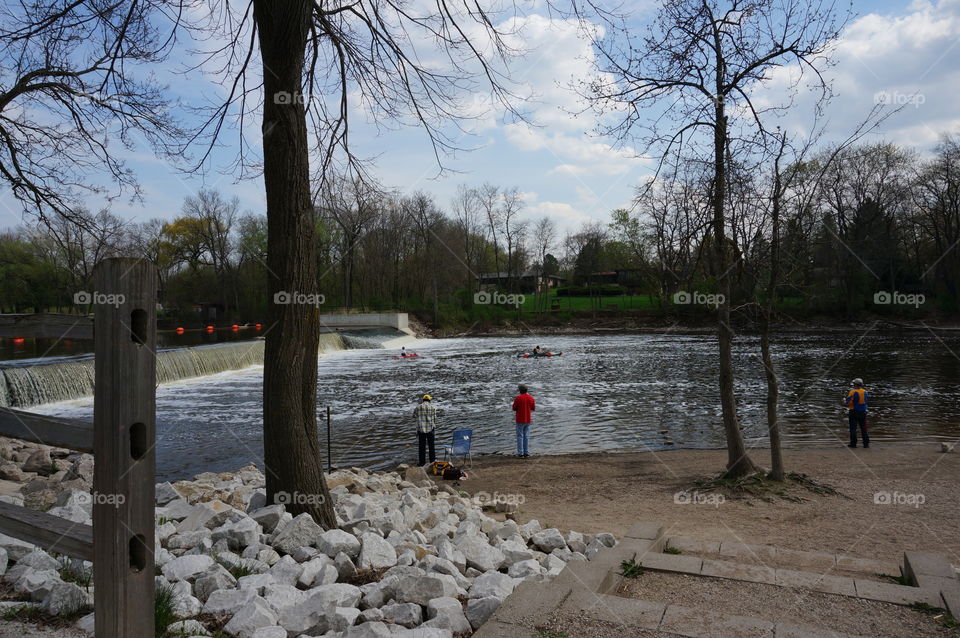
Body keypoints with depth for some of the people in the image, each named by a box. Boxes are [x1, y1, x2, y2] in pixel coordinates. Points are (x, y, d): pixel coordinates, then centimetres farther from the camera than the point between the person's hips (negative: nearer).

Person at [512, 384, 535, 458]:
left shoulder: (518, 398, -14)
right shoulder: (530, 398, 0)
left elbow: (514, 409, -9)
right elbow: (533, 408, 11)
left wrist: (514, 401, 9)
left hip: (520, 420, -5)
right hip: (528, 420, 5)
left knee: (520, 437, 2)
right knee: (526, 436, 11)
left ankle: (520, 453, 1)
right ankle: (526, 453, 12)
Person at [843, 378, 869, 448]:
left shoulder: (852, 392, -14)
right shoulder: (865, 392, 3)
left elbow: (846, 403, -13)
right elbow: (865, 402, 14)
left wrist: (844, 399, 9)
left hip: (854, 412, -4)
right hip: (863, 412, 4)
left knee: (853, 429, 2)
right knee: (864, 429, 11)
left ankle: (853, 443, 3)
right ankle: (866, 443, 12)